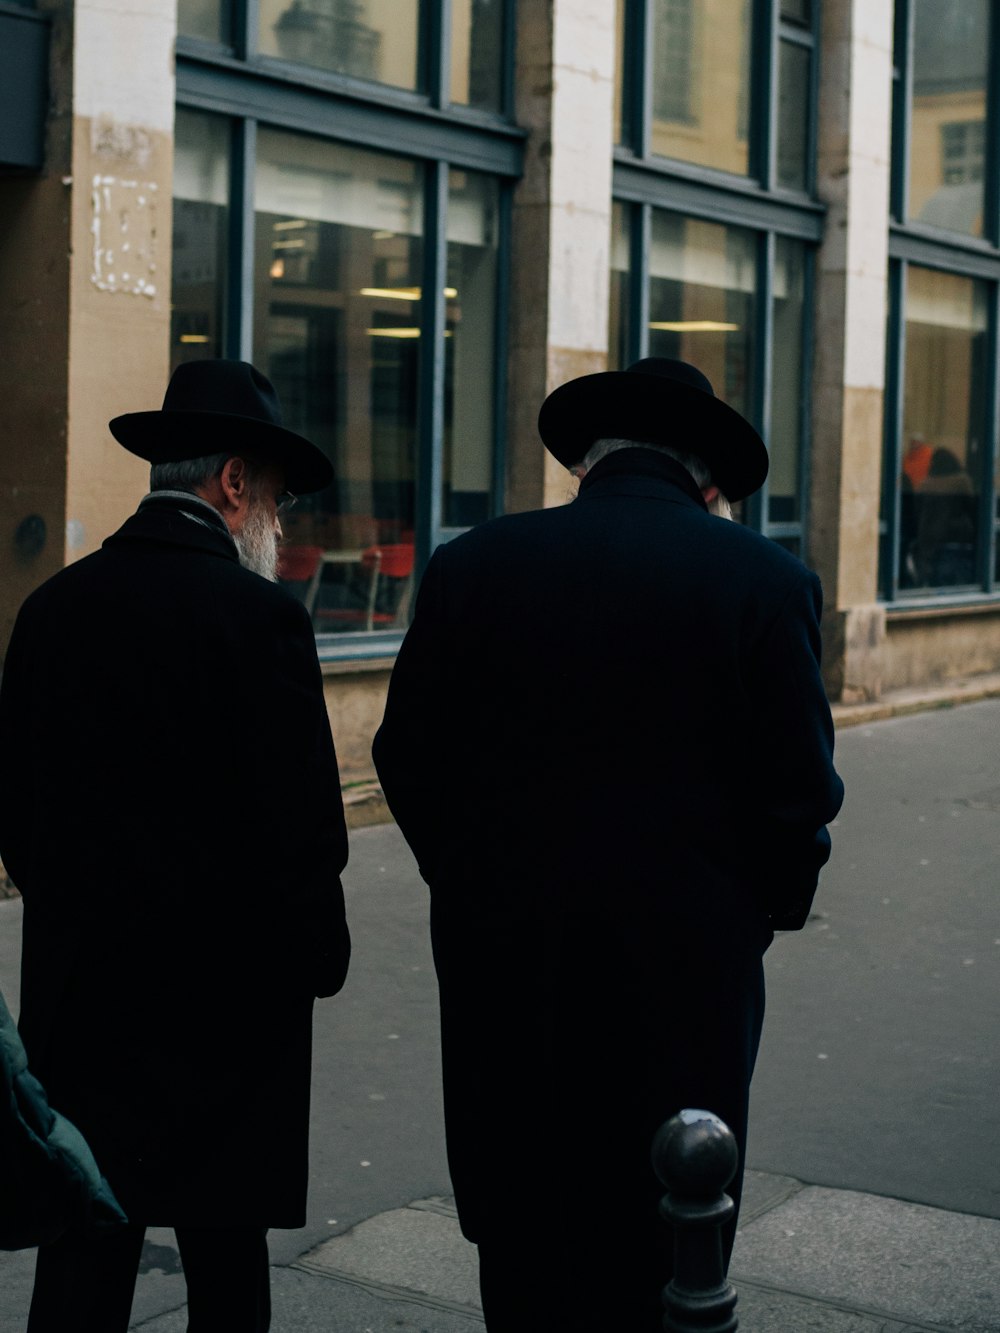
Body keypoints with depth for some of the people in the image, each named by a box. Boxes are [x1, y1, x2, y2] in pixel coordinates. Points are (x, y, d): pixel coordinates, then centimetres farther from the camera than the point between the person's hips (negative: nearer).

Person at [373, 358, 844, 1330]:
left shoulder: (470, 566, -2)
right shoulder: (767, 582, -7)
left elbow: (408, 763, 1)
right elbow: (799, 794, -8)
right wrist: (769, 910, 10)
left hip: (503, 963, 2)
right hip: (685, 970, -1)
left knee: (522, 1255, 14)